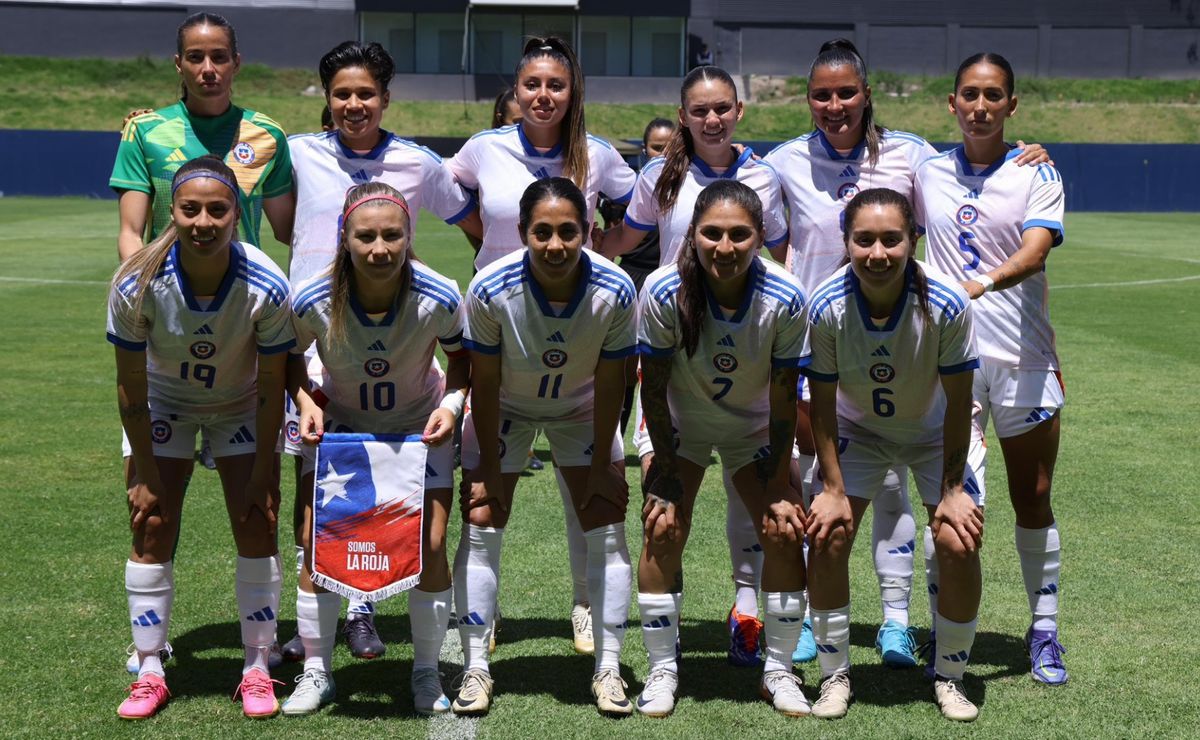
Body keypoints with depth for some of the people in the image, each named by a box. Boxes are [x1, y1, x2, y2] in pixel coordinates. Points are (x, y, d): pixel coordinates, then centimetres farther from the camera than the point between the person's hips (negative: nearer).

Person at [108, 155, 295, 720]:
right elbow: (131, 388, -17)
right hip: (163, 403, 0)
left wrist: (263, 472, -14)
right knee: (151, 529, -4)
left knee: (257, 527, -7)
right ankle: (149, 674, 8)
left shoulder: (265, 286, -31)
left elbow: (272, 388, -18)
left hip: (241, 406, 0)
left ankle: (257, 671, 5)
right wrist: (145, 473, -12)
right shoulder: (136, 284, -30)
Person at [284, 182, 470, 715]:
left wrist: (452, 403, -24)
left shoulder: (439, 299, -28)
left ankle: (426, 672, 13)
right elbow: (289, 356, -6)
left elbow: (462, 355, -7)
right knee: (317, 543, -8)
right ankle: (315, 673, 10)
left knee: (430, 544, -8)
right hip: (338, 424, 1)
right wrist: (305, 402, -22)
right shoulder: (312, 301, -28)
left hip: (420, 427, 0)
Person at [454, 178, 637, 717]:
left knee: (608, 528, -4)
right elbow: (484, 384, -20)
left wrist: (602, 466, -9)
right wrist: (488, 469, -14)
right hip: (504, 409, -1)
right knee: (480, 524, -6)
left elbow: (610, 385, -17)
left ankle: (608, 668, 7)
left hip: (581, 409, 1)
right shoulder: (490, 290, -33)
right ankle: (475, 668, 5)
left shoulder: (615, 293, -30)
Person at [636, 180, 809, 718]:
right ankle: (662, 670, 4)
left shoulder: (785, 300, -29)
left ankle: (779, 670, 9)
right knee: (662, 530, -12)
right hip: (681, 423, -1)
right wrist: (667, 475, -16)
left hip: (755, 427, 1)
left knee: (785, 532, -8)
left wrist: (779, 486, -13)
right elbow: (653, 388, -18)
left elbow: (784, 399, -18)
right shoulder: (664, 292, -30)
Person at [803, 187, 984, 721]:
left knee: (958, 543, -13)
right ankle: (834, 676, 8)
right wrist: (833, 489, -14)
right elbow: (822, 403, -16)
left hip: (934, 431, -1)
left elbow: (958, 403, -19)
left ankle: (950, 678, 9)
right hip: (856, 429, 1)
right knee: (826, 539, -10)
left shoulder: (946, 305, -32)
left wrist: (952, 488, -14)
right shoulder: (827, 307, -29)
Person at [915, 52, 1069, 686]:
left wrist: (981, 283, -36)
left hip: (1023, 359, -1)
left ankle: (1043, 631, 18)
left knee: (1033, 499, 5)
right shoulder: (928, 174, 8)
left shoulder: (1037, 175, -1)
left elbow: (1035, 251, -18)